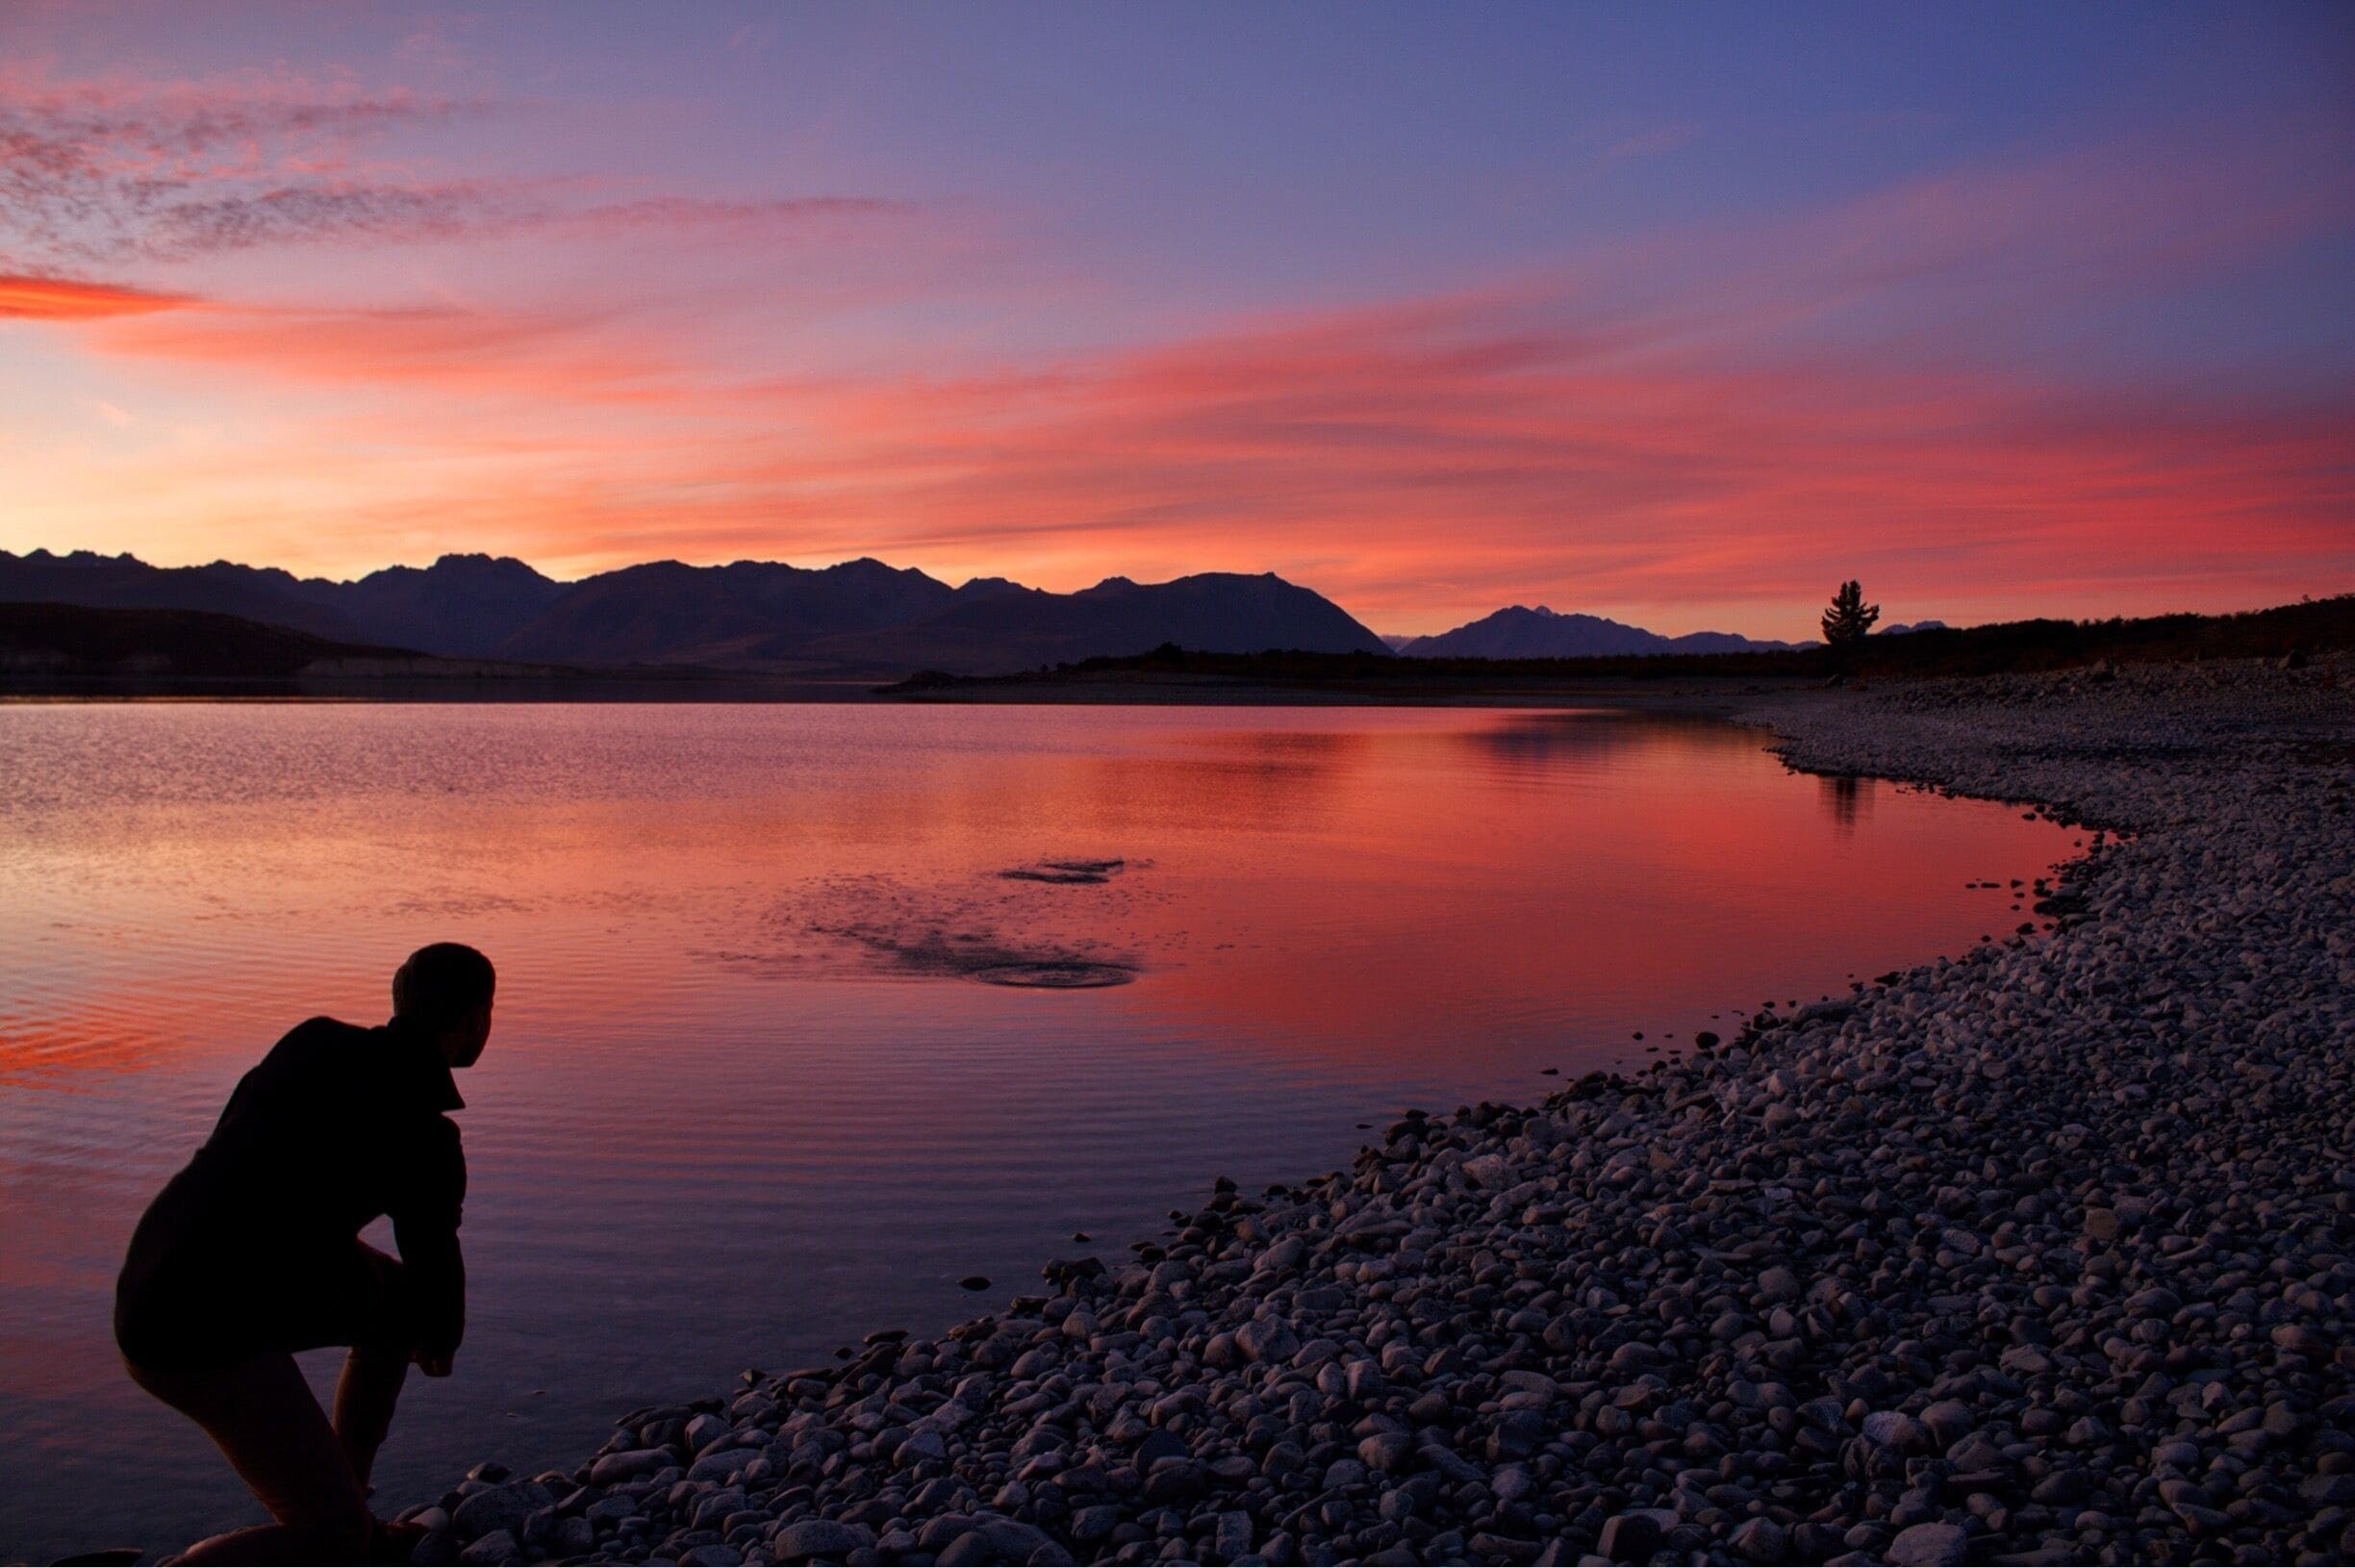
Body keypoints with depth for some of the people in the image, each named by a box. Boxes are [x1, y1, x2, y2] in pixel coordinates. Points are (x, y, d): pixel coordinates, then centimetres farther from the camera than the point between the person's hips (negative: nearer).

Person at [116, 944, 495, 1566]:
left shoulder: (315, 1042, 4)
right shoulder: (426, 1141, -15)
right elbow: (437, 1265, 0)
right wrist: (443, 1344, 24)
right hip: (210, 1341, -9)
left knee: (398, 1300, 23)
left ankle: (346, 1511, 30)